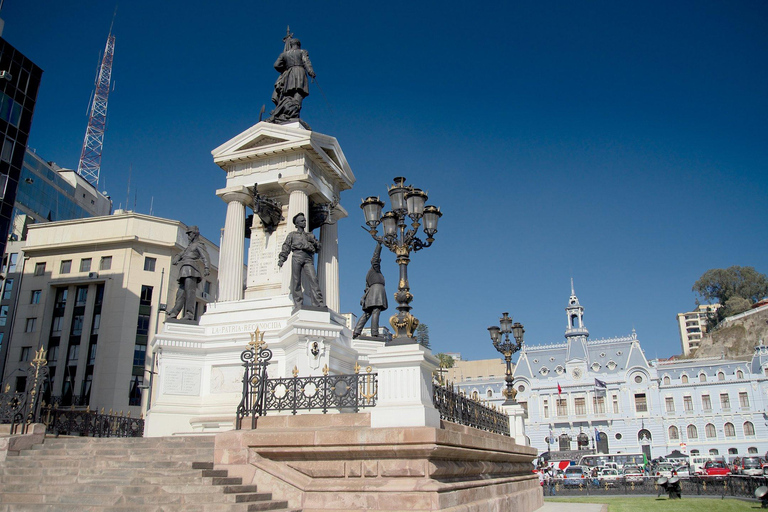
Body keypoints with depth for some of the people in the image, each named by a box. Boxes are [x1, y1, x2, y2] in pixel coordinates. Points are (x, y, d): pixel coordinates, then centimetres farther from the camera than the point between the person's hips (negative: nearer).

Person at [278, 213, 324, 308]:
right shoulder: (292, 234, 24)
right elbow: (286, 247, 13)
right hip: (297, 256, -1)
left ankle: (319, 304, -26)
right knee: (296, 281, -10)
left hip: (308, 258, 1)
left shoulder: (310, 235, 31)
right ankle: (298, 305, -12)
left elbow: (318, 248, 27)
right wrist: (281, 259, -1)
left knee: (313, 279, -17)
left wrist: (313, 242, 7)